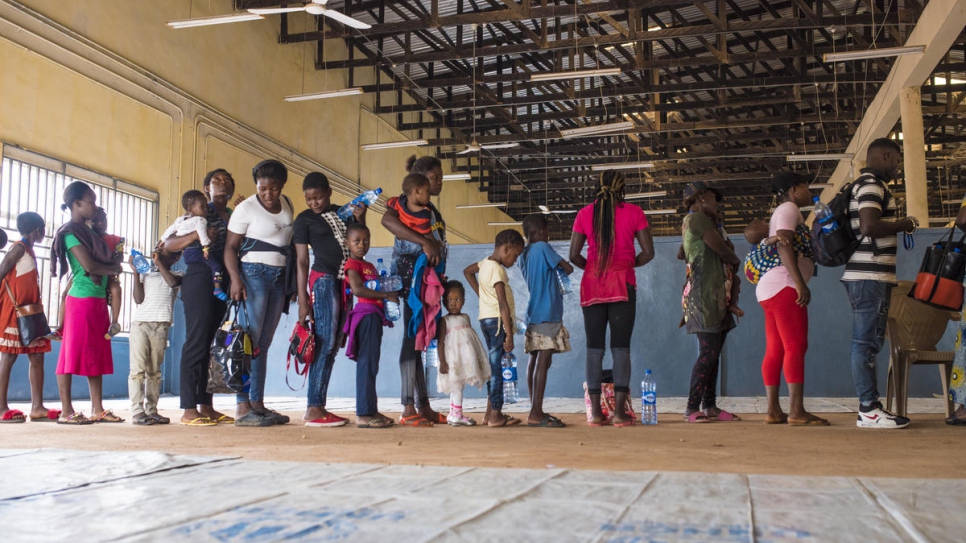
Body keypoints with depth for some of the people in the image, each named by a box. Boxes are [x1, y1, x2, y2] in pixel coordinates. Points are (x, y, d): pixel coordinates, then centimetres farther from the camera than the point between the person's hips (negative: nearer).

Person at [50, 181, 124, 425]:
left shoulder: (87, 231, 19)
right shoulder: (71, 231, -8)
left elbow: (104, 260, 19)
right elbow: (88, 265, -16)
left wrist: (113, 263, 1)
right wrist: (114, 268, -3)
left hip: (99, 300, 9)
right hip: (82, 300, -9)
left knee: (98, 355, 8)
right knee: (72, 354, -4)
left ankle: (97, 409, 12)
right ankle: (66, 411, 0)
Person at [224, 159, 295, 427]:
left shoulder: (287, 204, 12)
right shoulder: (246, 208, -5)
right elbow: (230, 247, -7)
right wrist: (235, 278, -22)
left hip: (279, 277, 6)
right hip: (254, 273, -6)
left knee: (264, 344, 7)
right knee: (249, 341, -10)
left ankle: (258, 404, 10)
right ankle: (243, 408, -10)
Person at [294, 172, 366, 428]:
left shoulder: (343, 212, 15)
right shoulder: (304, 219, 0)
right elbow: (301, 261, -3)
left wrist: (360, 220, 4)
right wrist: (302, 300, -8)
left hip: (345, 282, 6)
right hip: (323, 281, -6)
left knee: (333, 346, 5)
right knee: (325, 342, -13)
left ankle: (318, 407, 10)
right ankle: (314, 409, -12)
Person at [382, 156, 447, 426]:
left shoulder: (429, 209, 18)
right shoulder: (409, 202, -8)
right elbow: (387, 220, -24)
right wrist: (425, 242, -27)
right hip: (413, 274, -9)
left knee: (417, 339, 10)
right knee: (412, 336, -8)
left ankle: (423, 406, 15)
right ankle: (409, 408, -6)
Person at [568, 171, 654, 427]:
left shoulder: (584, 214, 4)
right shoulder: (633, 212, 1)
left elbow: (574, 255, 1)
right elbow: (648, 252, -1)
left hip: (592, 285, 2)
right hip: (622, 284, -1)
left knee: (594, 348, 4)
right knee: (621, 348, -1)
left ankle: (596, 412, 2)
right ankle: (619, 411, -5)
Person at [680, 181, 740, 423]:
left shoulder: (696, 222, 24)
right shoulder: (697, 218, -7)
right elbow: (723, 251, -7)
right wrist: (736, 260, 13)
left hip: (714, 296, 10)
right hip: (703, 296, -10)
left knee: (713, 353, 6)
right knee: (708, 352, -13)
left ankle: (710, 406, 8)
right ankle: (692, 408, -13)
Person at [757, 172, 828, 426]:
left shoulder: (782, 212, 27)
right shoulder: (788, 209, -4)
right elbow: (784, 245, -17)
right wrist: (801, 283, -24)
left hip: (769, 289, 10)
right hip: (784, 286, -10)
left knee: (775, 351, 5)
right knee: (796, 347, -13)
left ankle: (773, 410, 3)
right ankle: (796, 411, -17)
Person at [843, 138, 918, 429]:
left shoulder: (862, 185, 21)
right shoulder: (872, 185, -11)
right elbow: (870, 226, -23)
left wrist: (895, 225, 20)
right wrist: (902, 224, -9)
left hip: (865, 275, 11)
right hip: (871, 276, -11)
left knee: (867, 342, 11)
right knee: (867, 342, -9)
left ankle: (870, 405, 15)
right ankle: (869, 410, -6)